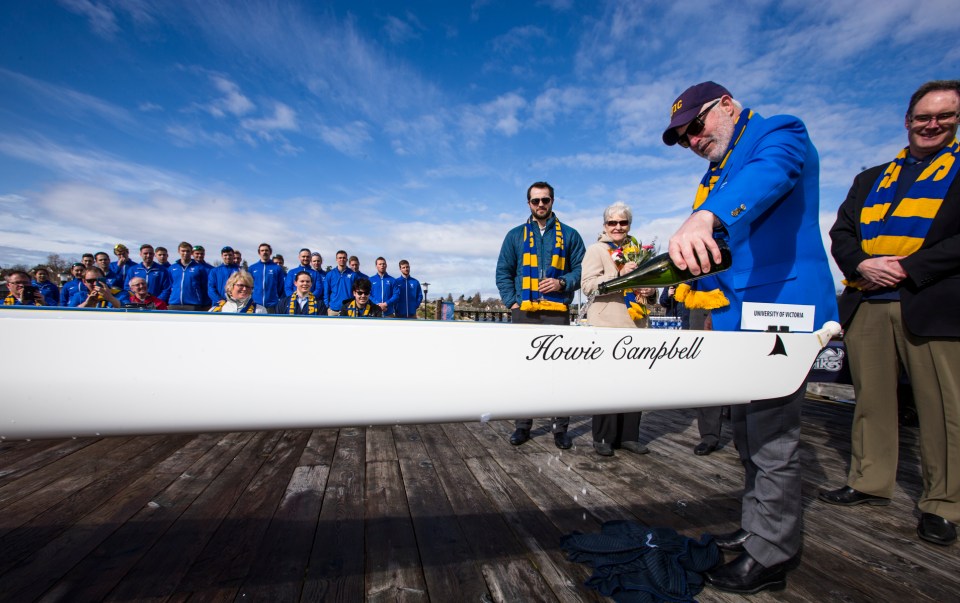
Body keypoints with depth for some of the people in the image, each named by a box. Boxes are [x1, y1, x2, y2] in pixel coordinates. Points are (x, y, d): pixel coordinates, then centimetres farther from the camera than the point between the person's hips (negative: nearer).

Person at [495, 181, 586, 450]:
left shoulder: (569, 235, 12)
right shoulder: (516, 235, 14)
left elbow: (581, 269, 9)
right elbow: (503, 271, 10)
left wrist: (562, 283, -10)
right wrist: (511, 300, -1)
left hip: (557, 312, -1)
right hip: (524, 312, 1)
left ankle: (561, 427, 11)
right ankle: (523, 425, 17)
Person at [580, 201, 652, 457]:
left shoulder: (637, 250, 17)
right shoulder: (596, 250, 0)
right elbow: (587, 285, -12)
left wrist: (649, 289, 7)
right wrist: (619, 274, -21)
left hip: (635, 323, 6)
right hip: (607, 325, -6)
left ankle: (629, 435, 23)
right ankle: (603, 438, 13)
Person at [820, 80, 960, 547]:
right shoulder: (871, 179, 20)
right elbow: (841, 232, 10)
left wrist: (909, 269, -13)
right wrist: (861, 264, -8)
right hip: (867, 305, 3)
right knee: (871, 399, 10)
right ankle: (871, 482, 24)